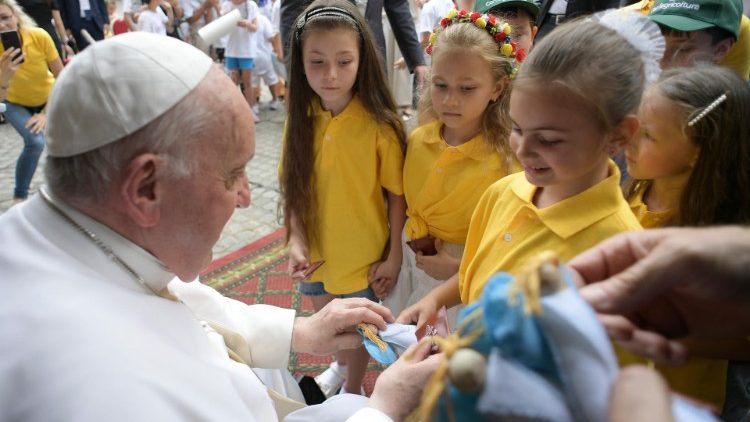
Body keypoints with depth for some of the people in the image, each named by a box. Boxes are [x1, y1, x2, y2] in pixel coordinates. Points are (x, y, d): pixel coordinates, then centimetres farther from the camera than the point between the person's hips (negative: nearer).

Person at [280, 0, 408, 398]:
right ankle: (341, 365, 59)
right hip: (315, 250, 4)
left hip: (364, 255, -4)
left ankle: (353, 390, 47)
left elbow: (397, 195, -13)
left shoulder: (379, 124, -20)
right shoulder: (300, 118, -8)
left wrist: (394, 256, -10)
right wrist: (296, 240, -12)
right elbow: (291, 186, -2)